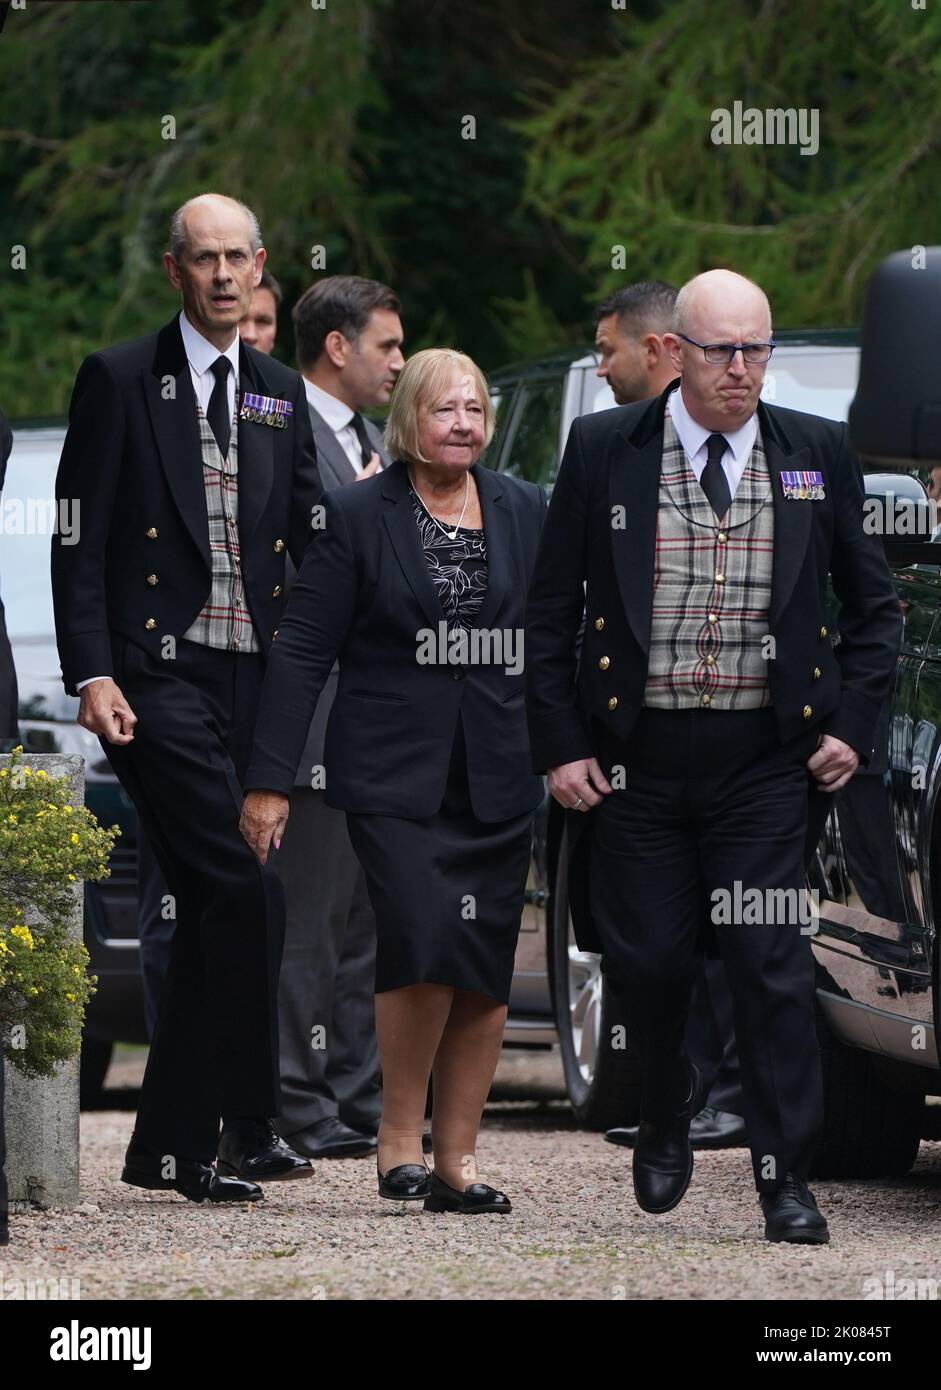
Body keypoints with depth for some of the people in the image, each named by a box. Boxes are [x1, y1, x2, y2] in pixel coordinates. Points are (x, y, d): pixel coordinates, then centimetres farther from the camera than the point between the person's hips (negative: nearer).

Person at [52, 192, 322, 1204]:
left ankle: (172, 1146, 15)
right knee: (243, 894, -15)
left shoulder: (280, 397, 16)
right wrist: (91, 675, -13)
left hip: (253, 682, 6)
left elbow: (313, 542, 17)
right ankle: (242, 1127, -8)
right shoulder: (119, 381, 1)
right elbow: (80, 542, -4)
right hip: (159, 679, -6)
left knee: (211, 907, 8)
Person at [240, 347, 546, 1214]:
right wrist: (270, 780, -6)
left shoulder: (526, 513, 10)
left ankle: (457, 1159, 10)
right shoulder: (359, 516, 1)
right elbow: (302, 652, -1)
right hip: (395, 775, -4)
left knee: (487, 972, 2)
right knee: (427, 939, -20)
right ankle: (399, 1134, -5)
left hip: (498, 777, 4)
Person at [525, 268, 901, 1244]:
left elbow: (873, 605, 13)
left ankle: (785, 1178, -2)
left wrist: (852, 725, 2)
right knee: (648, 961, 6)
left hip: (765, 760, 0)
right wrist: (560, 746, -2)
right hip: (635, 756, 0)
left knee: (772, 965, -6)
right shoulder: (603, 450, 1)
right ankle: (665, 1120, 33)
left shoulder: (816, 454, 4)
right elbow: (550, 611, 4)